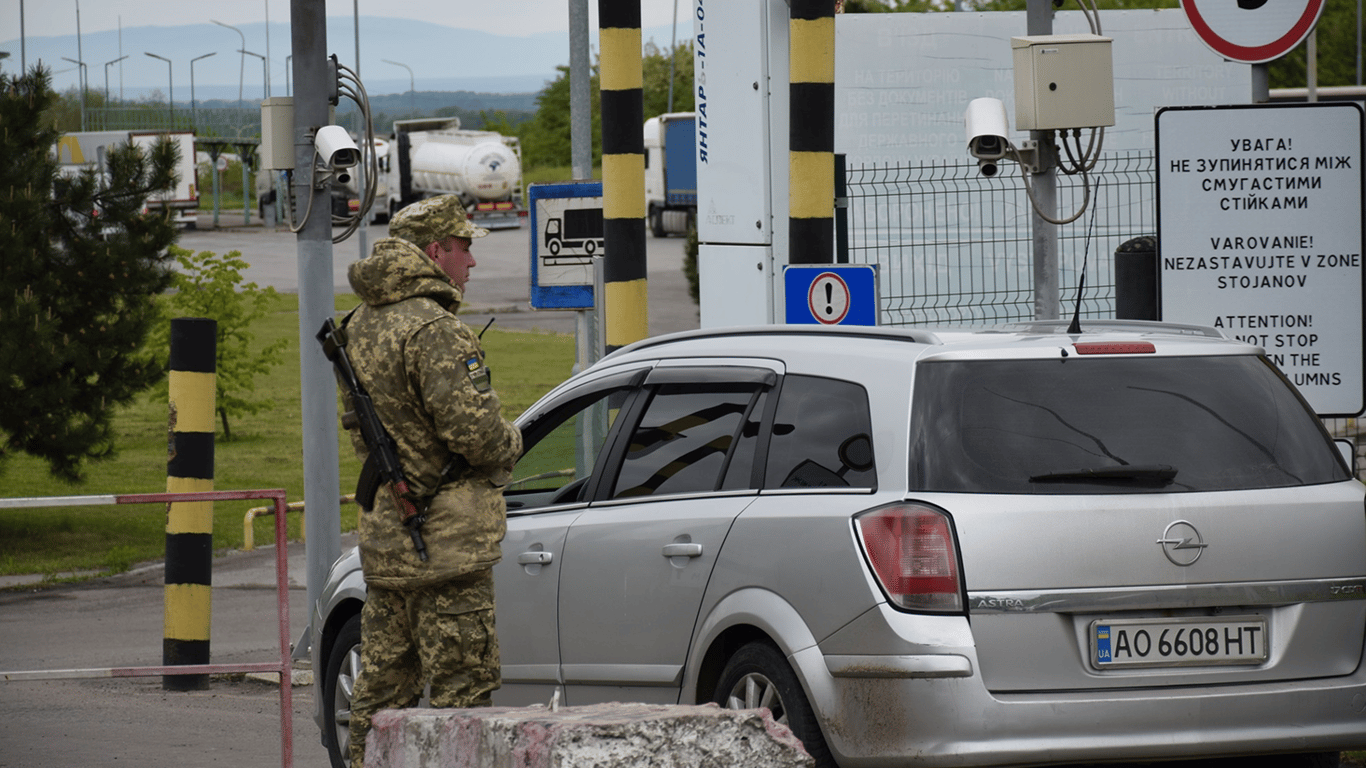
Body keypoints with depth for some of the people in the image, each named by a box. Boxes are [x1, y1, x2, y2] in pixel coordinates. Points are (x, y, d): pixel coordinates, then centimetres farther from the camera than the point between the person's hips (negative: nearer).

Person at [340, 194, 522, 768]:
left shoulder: (362, 326, 14)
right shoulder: (433, 330, -17)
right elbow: (472, 428, -23)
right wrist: (510, 443, -2)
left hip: (383, 528, 9)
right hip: (444, 536, -9)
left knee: (384, 684, 13)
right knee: (461, 684, -6)